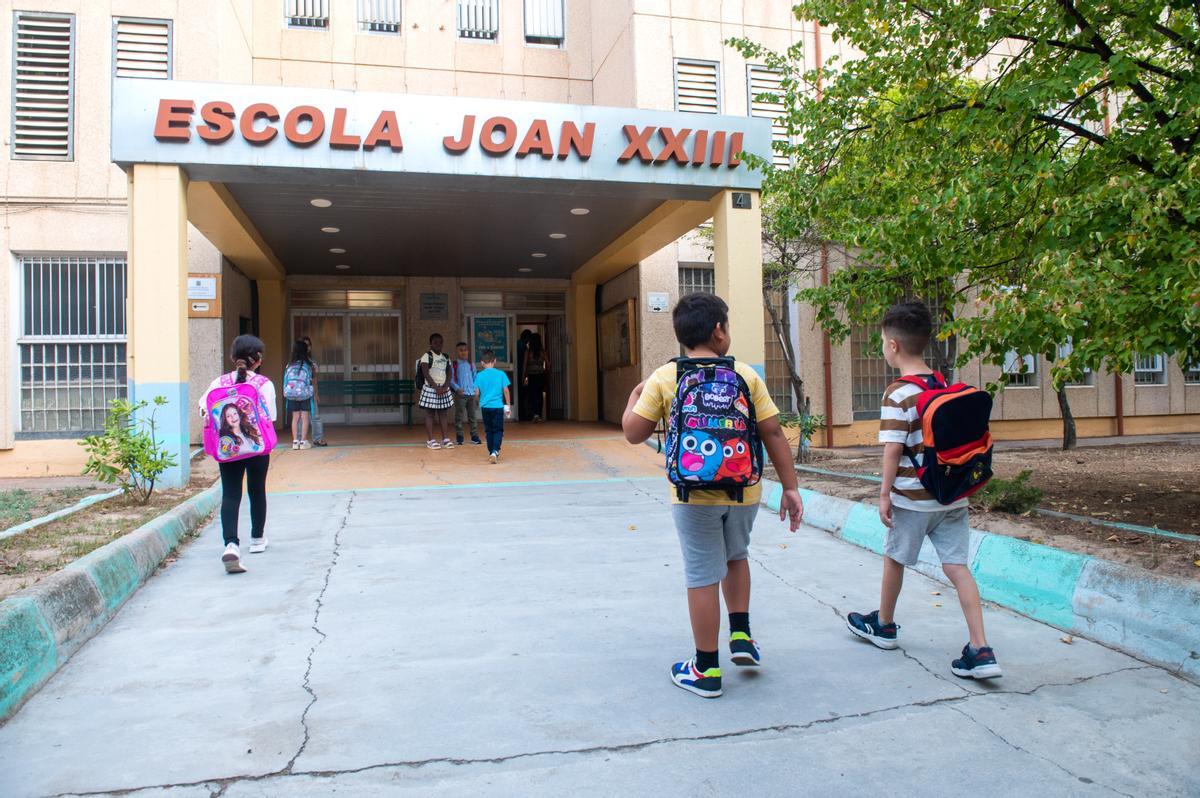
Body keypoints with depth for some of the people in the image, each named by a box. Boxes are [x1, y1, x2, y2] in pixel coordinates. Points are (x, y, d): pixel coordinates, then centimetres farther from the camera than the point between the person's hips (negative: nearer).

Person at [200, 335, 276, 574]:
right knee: (257, 491, 17)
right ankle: (257, 539, 33)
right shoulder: (265, 384, -7)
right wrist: (253, 426, 4)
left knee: (230, 494, -1)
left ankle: (231, 544, -21)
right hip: (258, 447, -1)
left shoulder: (219, 382, 0)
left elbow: (203, 408, -6)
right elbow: (270, 417, -13)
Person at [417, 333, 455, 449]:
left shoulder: (446, 358, 13)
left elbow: (449, 374, 8)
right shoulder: (427, 356, -3)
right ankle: (430, 440, 1)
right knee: (430, 414, -1)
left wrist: (445, 386, -9)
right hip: (431, 388, -5)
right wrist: (436, 387, -17)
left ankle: (446, 439, 7)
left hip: (444, 389, 5)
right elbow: (425, 374, -11)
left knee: (443, 414, 5)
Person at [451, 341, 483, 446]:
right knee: (459, 416, 0)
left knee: (473, 416, 6)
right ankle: (459, 437, 6)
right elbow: (451, 379, -4)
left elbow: (475, 378, 14)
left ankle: (474, 436, 11)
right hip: (460, 394, -3)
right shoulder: (454, 365, 1)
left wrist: (476, 390, 1)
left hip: (472, 394, 3)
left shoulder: (471, 365, 12)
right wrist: (457, 388, -19)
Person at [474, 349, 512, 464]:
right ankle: (495, 451, -17)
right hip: (498, 406, -1)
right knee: (498, 430, 3)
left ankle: (492, 453, 21)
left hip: (485, 406, 2)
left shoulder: (479, 376, -2)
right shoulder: (501, 374, -4)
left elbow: (477, 393, 2)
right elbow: (506, 391, -3)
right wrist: (508, 405, 7)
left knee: (488, 430, 14)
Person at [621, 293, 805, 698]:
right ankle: (741, 636, 25)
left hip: (694, 494, -2)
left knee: (703, 577, 7)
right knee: (735, 557, 28)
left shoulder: (664, 378, -5)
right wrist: (790, 488, 2)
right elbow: (773, 433, -3)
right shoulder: (745, 374, -1)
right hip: (743, 491, 2)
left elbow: (634, 433, -3)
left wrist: (634, 395, 15)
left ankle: (707, 670, 18)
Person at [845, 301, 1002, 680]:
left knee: (894, 558, 14)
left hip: (913, 497, -6)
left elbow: (893, 450, -18)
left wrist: (884, 494, -10)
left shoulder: (897, 395, -16)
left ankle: (883, 625, 34)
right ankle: (981, 651, 0)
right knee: (957, 565, 5)